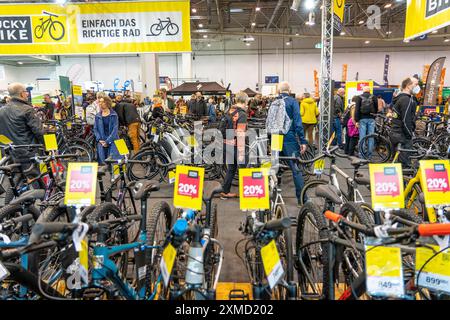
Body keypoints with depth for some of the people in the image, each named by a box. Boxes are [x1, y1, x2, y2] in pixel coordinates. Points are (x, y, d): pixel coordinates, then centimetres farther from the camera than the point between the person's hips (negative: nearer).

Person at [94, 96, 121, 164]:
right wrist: (99, 140, -6)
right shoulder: (97, 116, 10)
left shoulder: (114, 115, -1)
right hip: (101, 142, 3)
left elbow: (115, 129, -6)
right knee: (102, 162, -4)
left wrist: (107, 141, -13)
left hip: (112, 141, -3)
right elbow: (95, 129, 10)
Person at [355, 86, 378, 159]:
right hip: (371, 119, 1)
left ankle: (361, 154, 0)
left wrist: (356, 120, -4)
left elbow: (357, 109, -3)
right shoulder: (374, 97, 7)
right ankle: (369, 154, 8)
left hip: (362, 119, -1)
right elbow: (376, 109, 8)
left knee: (362, 137, -1)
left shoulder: (359, 97, 3)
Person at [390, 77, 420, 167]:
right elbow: (406, 121, -21)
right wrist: (410, 135, -13)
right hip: (402, 135, -10)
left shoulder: (399, 98, 17)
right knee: (405, 163, -7)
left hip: (395, 133, 10)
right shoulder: (406, 100, -15)